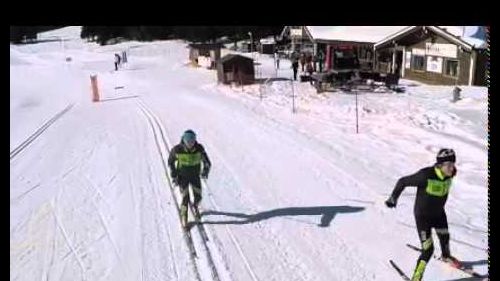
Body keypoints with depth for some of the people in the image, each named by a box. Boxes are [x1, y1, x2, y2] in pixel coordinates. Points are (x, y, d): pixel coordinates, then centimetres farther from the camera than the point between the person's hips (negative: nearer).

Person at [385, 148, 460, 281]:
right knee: (428, 250, -10)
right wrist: (393, 198, -13)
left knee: (445, 237, 30)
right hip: (422, 215, -7)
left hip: (439, 213, 7)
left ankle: (446, 256, 63)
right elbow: (403, 182, -22)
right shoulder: (426, 175, -33)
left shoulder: (450, 175, -13)